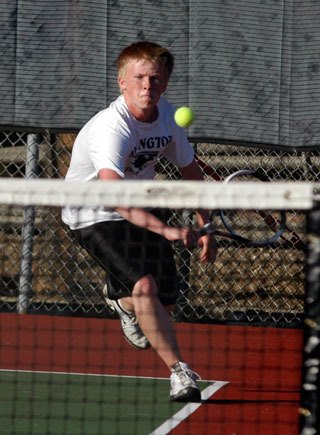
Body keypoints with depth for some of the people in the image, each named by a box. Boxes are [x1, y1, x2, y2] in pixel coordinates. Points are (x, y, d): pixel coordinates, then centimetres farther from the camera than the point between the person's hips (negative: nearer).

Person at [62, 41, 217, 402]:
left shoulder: (167, 116, -8)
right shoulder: (110, 128, -32)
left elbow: (190, 171, 10)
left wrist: (205, 227, 8)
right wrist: (165, 229, -57)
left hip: (141, 209, 7)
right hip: (94, 214, -7)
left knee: (164, 301, 5)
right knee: (145, 285, -28)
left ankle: (119, 296, 40)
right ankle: (179, 372, -20)